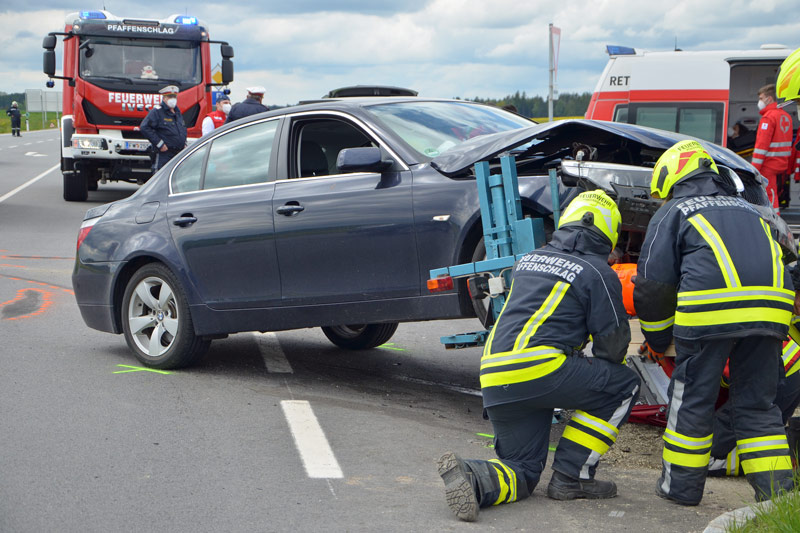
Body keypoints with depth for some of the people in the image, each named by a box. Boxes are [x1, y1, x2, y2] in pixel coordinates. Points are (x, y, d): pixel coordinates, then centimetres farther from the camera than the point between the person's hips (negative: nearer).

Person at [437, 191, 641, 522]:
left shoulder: (529, 260, 22)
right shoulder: (598, 272, 3)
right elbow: (613, 345, 5)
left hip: (493, 380, 7)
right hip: (540, 369, -7)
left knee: (523, 472, 18)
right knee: (625, 386, 13)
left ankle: (470, 478, -14)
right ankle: (571, 477, 8)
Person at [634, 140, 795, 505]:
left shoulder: (672, 211, 15)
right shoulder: (746, 210, 32)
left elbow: (654, 283, 9)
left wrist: (658, 342, 21)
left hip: (712, 308, -5)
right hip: (770, 306, 5)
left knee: (692, 399, 8)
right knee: (757, 403, 13)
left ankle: (681, 485, 16)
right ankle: (777, 490, 10)